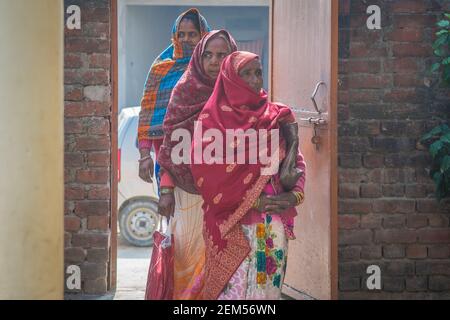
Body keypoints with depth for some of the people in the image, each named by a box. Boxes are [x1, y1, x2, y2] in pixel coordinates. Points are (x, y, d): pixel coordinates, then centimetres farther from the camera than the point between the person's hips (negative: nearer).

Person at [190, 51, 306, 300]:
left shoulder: (277, 116, 12)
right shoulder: (213, 118, -1)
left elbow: (296, 161, 11)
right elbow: (206, 170, -9)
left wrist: (294, 195, -10)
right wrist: (252, 200, -14)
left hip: (275, 219, 4)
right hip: (233, 220, -4)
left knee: (269, 281, 6)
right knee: (235, 285, -8)